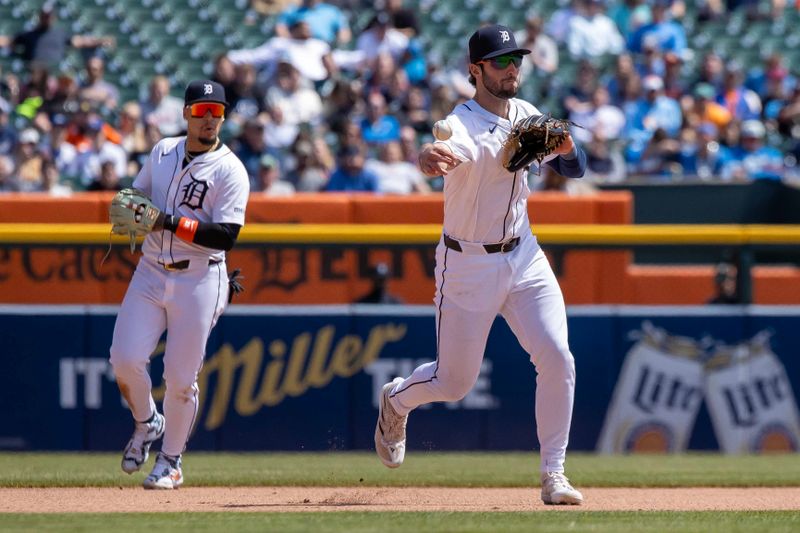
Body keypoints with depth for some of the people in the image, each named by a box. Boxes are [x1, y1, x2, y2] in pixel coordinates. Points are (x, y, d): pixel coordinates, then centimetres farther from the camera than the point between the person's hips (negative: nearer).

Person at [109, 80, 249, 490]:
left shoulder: (230, 171, -9)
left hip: (198, 281, -4)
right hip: (150, 273, 4)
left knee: (180, 376, -2)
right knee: (125, 358, -8)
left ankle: (170, 463, 16)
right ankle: (146, 423, 21)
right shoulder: (162, 151, 8)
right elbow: (138, 193, 23)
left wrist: (172, 223, -25)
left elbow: (226, 236, -18)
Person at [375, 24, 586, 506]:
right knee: (453, 383, 5)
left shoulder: (527, 117, 2)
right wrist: (433, 158, -70)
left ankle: (554, 475, -5)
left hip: (523, 256, 5)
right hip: (468, 265, -5)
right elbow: (452, 148, -45)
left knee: (557, 358, -13)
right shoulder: (465, 124, -20)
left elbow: (575, 168, 10)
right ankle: (396, 400, 40)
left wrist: (566, 149, -15)